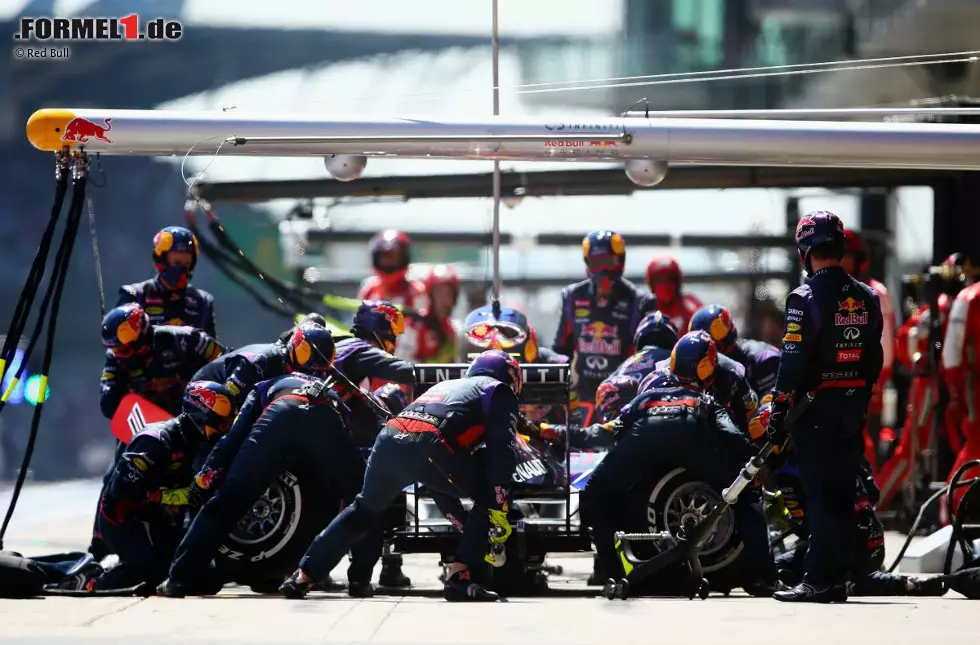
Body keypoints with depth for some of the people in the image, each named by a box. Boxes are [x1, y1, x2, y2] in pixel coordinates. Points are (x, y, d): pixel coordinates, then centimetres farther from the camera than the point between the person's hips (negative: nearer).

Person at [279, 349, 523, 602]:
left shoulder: (444, 386, 41)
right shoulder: (498, 391, 20)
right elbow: (501, 449, 5)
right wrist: (499, 508, 0)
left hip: (389, 439, 7)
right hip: (431, 446, -7)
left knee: (364, 510, 29)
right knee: (489, 498, 12)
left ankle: (303, 576, 31)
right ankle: (460, 577, -1)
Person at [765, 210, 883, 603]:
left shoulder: (805, 298, -13)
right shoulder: (867, 299, 8)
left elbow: (793, 361, -15)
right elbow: (874, 359, 12)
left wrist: (778, 411, -10)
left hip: (815, 408, -6)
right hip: (854, 406, 6)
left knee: (821, 495, -6)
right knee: (842, 493, 10)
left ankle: (819, 581, -8)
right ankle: (838, 579, 13)